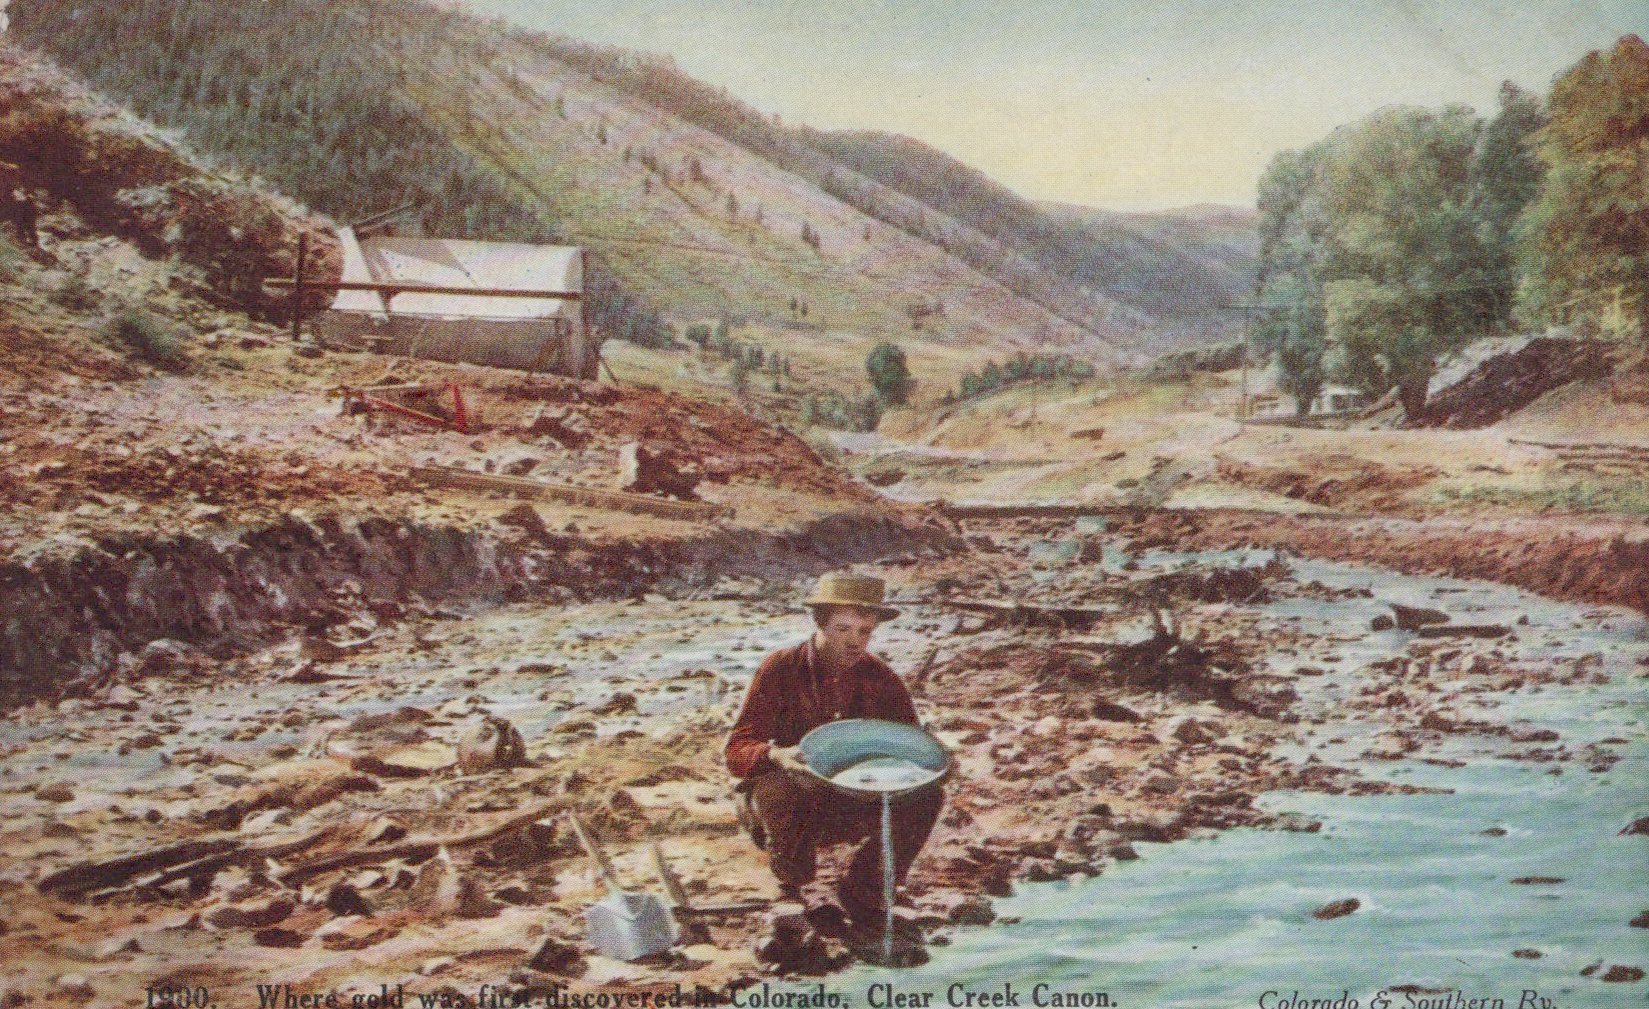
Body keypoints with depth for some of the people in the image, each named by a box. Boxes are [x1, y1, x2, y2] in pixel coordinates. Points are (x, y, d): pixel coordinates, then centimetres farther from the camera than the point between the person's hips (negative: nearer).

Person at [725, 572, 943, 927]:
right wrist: (777, 755, -41)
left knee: (925, 795, -21)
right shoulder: (781, 668, -14)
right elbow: (737, 750, -18)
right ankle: (790, 890, -8)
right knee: (781, 786, -37)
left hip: (853, 807, 3)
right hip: (794, 805, -3)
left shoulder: (879, 678, -5)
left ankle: (861, 890, 0)